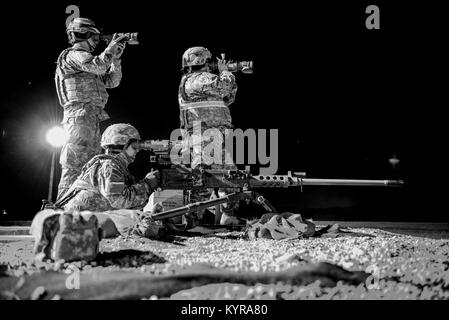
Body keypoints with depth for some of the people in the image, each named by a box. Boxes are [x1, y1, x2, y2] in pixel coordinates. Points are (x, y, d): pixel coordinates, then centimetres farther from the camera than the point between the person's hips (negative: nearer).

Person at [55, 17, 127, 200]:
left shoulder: (84, 58, 25)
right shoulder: (73, 55, -3)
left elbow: (111, 81, 23)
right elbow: (99, 66, -21)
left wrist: (116, 57, 12)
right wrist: (110, 49, -6)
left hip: (91, 119, 10)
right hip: (80, 115, -10)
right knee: (74, 164, -13)